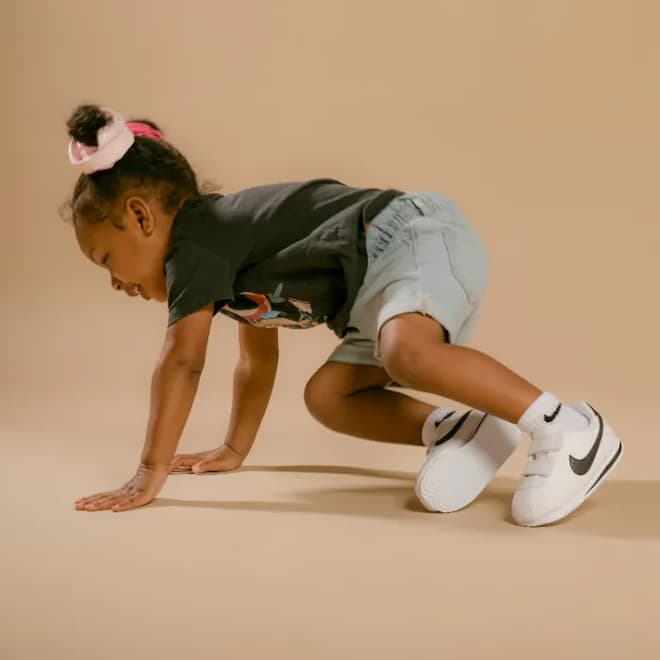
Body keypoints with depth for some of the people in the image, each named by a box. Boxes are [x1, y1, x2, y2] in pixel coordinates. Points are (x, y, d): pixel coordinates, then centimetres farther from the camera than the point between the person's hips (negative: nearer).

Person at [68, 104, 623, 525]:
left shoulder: (194, 242, -9)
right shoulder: (226, 247, 22)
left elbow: (182, 361, -16)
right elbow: (258, 358, 31)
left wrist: (150, 476, -10)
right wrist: (235, 449, 34)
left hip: (421, 239, -11)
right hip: (385, 277, 11)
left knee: (406, 354, -36)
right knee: (327, 395, 9)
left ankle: (568, 428, -28)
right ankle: (458, 430, -5)